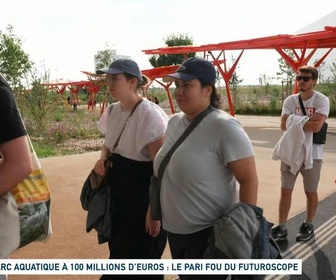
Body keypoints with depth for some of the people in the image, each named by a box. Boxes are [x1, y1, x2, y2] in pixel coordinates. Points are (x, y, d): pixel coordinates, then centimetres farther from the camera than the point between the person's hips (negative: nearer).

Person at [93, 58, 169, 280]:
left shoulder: (149, 114, -21)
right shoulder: (112, 110, 3)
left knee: (136, 254, 6)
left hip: (140, 191, -7)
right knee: (117, 247, 21)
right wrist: (103, 158, -3)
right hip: (116, 188, 8)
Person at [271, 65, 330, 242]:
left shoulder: (321, 100, -9)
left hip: (311, 154, -3)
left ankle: (308, 225, 29)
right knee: (285, 190, 6)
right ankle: (281, 227, 16)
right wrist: (306, 120, -16)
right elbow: (284, 125, -8)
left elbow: (316, 126, -22)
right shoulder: (290, 100, 3)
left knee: (310, 192, 11)